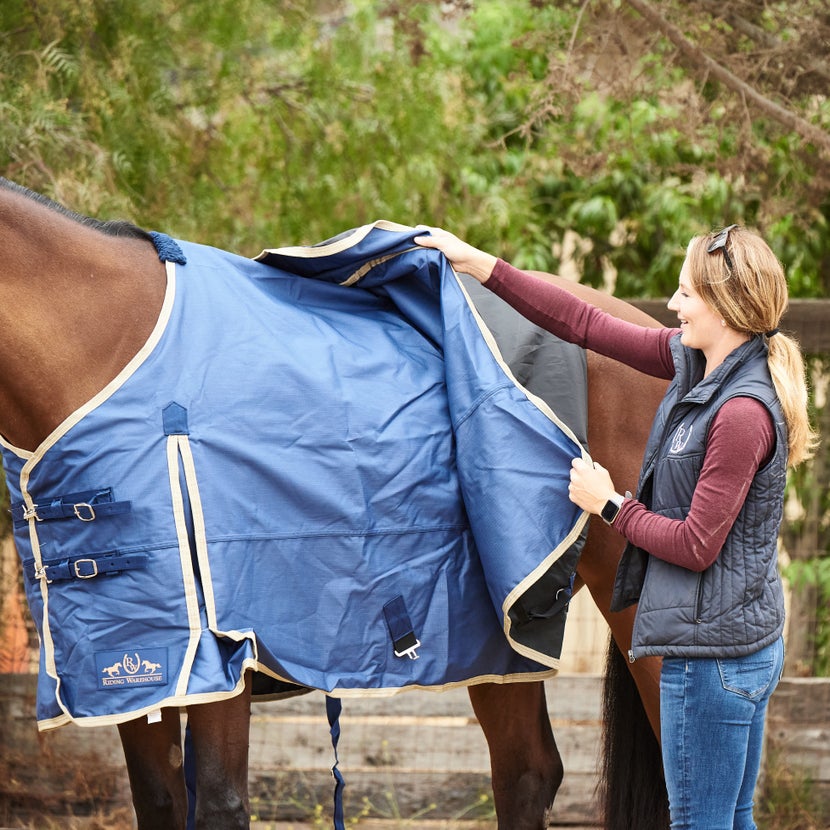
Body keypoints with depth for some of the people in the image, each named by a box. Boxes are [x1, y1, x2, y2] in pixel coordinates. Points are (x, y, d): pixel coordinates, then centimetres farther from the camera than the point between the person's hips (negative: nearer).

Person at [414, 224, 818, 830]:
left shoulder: (743, 412, -22)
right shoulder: (695, 361, 5)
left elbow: (696, 546, -20)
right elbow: (586, 326, 9)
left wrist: (610, 505, -7)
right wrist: (481, 266, 8)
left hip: (712, 652, -10)